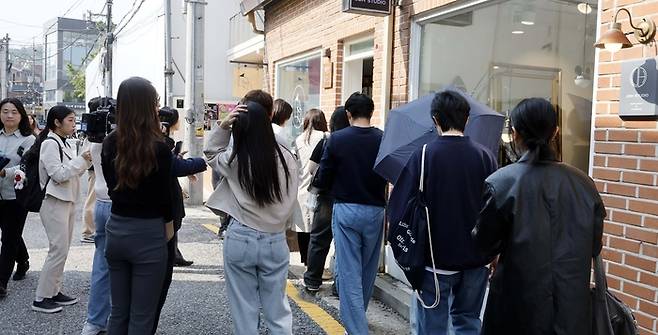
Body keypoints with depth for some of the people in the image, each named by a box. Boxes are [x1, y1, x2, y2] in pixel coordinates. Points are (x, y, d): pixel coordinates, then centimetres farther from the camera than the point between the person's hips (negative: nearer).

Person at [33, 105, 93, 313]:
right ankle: (41, 298, 1)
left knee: (62, 249, 11)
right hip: (55, 202, -9)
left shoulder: (64, 144, 13)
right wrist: (81, 159, -16)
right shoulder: (50, 144, -13)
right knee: (58, 250, -8)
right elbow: (59, 174, -20)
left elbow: (72, 172, 16)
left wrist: (87, 161, 3)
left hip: (68, 201, 9)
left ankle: (54, 292, 19)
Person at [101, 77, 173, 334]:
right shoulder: (159, 148, -15)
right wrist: (169, 228, 8)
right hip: (148, 234, -5)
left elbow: (112, 186, 10)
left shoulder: (109, 143, 1)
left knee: (118, 312, 17)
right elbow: (164, 196, -8)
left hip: (116, 230, 6)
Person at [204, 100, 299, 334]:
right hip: (275, 241, 2)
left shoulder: (234, 160, -9)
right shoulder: (288, 158, -6)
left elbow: (211, 154, 12)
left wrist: (223, 126, -1)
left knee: (245, 311, 12)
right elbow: (291, 200, 5)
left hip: (241, 239, -1)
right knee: (278, 310, 13)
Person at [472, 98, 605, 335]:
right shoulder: (584, 184, -7)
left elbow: (484, 244, -7)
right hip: (574, 309, 3)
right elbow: (594, 247, 4)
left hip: (519, 308, -3)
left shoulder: (501, 182, -17)